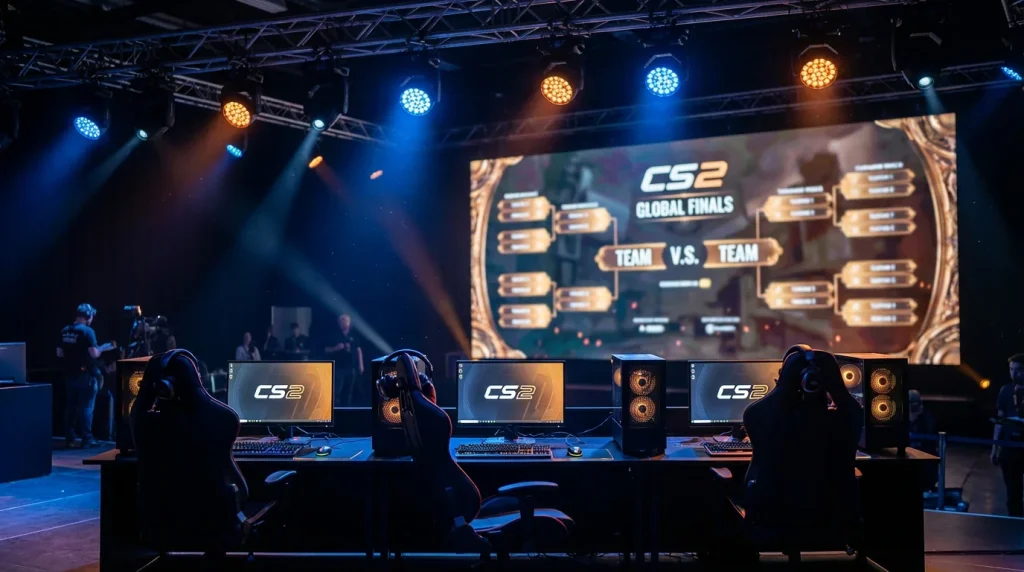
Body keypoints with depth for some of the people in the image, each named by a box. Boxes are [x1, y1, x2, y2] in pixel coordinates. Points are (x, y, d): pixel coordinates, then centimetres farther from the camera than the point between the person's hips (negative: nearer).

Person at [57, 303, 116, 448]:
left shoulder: (65, 331, 8)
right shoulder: (87, 331, -14)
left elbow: (59, 353, 12)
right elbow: (94, 354, -19)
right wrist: (104, 348, 0)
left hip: (71, 374, 7)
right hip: (86, 375, -7)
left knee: (70, 407, 10)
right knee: (86, 407, -3)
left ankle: (70, 439, 13)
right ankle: (87, 439, -3)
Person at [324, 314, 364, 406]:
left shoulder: (353, 336, 8)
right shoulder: (335, 336, 0)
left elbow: (359, 350, 10)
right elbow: (326, 350, 1)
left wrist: (360, 365, 4)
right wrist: (336, 348, -17)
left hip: (351, 368, 3)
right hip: (338, 368, -3)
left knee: (349, 391, 8)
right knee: (337, 391, -8)